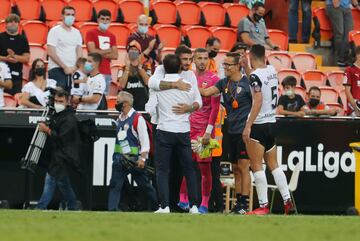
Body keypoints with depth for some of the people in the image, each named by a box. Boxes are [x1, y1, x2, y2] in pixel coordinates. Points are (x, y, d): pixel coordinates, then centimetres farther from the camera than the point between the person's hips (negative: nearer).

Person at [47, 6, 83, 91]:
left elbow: (79, 52, 11)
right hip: (57, 70, -5)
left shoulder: (76, 32, 14)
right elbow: (51, 53, -9)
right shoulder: (55, 31, -2)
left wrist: (75, 67, -6)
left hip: (72, 70, 5)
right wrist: (65, 67, -11)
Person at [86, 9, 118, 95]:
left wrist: (100, 53, -6)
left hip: (107, 72, 5)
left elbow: (115, 55, 7)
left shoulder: (112, 36, 15)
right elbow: (93, 51, -12)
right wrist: (109, 51, 0)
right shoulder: (91, 33, 0)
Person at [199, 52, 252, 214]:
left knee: (243, 167, -9)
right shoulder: (224, 83, 10)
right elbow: (205, 92, 6)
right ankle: (238, 201, 15)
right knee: (236, 169, 10)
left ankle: (244, 203, -8)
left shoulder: (247, 82, -9)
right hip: (232, 132, 7)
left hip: (244, 131, -7)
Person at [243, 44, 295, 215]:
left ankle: (263, 206, -4)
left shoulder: (255, 75, -14)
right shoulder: (272, 71, 8)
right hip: (271, 122, 8)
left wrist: (248, 126, -22)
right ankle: (287, 200, 5)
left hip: (258, 124, -8)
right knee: (273, 165, 13)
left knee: (256, 166, -2)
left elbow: (258, 101, -22)